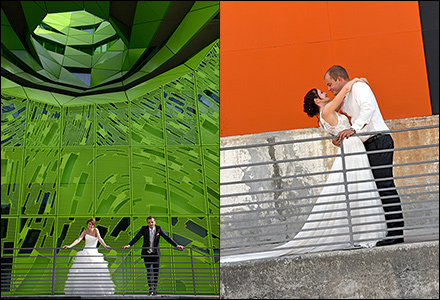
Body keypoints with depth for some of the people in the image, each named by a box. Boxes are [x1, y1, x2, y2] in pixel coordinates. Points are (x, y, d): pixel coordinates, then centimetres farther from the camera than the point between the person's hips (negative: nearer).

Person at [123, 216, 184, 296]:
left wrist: (176, 245, -9)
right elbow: (137, 237, -9)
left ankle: (154, 288, 17)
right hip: (147, 253, -2)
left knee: (156, 271, 5)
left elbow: (167, 237, -3)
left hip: (156, 253, 2)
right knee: (149, 271, -9)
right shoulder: (144, 229, -3)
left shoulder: (158, 228, -1)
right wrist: (129, 245, -23)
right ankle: (151, 289, -9)